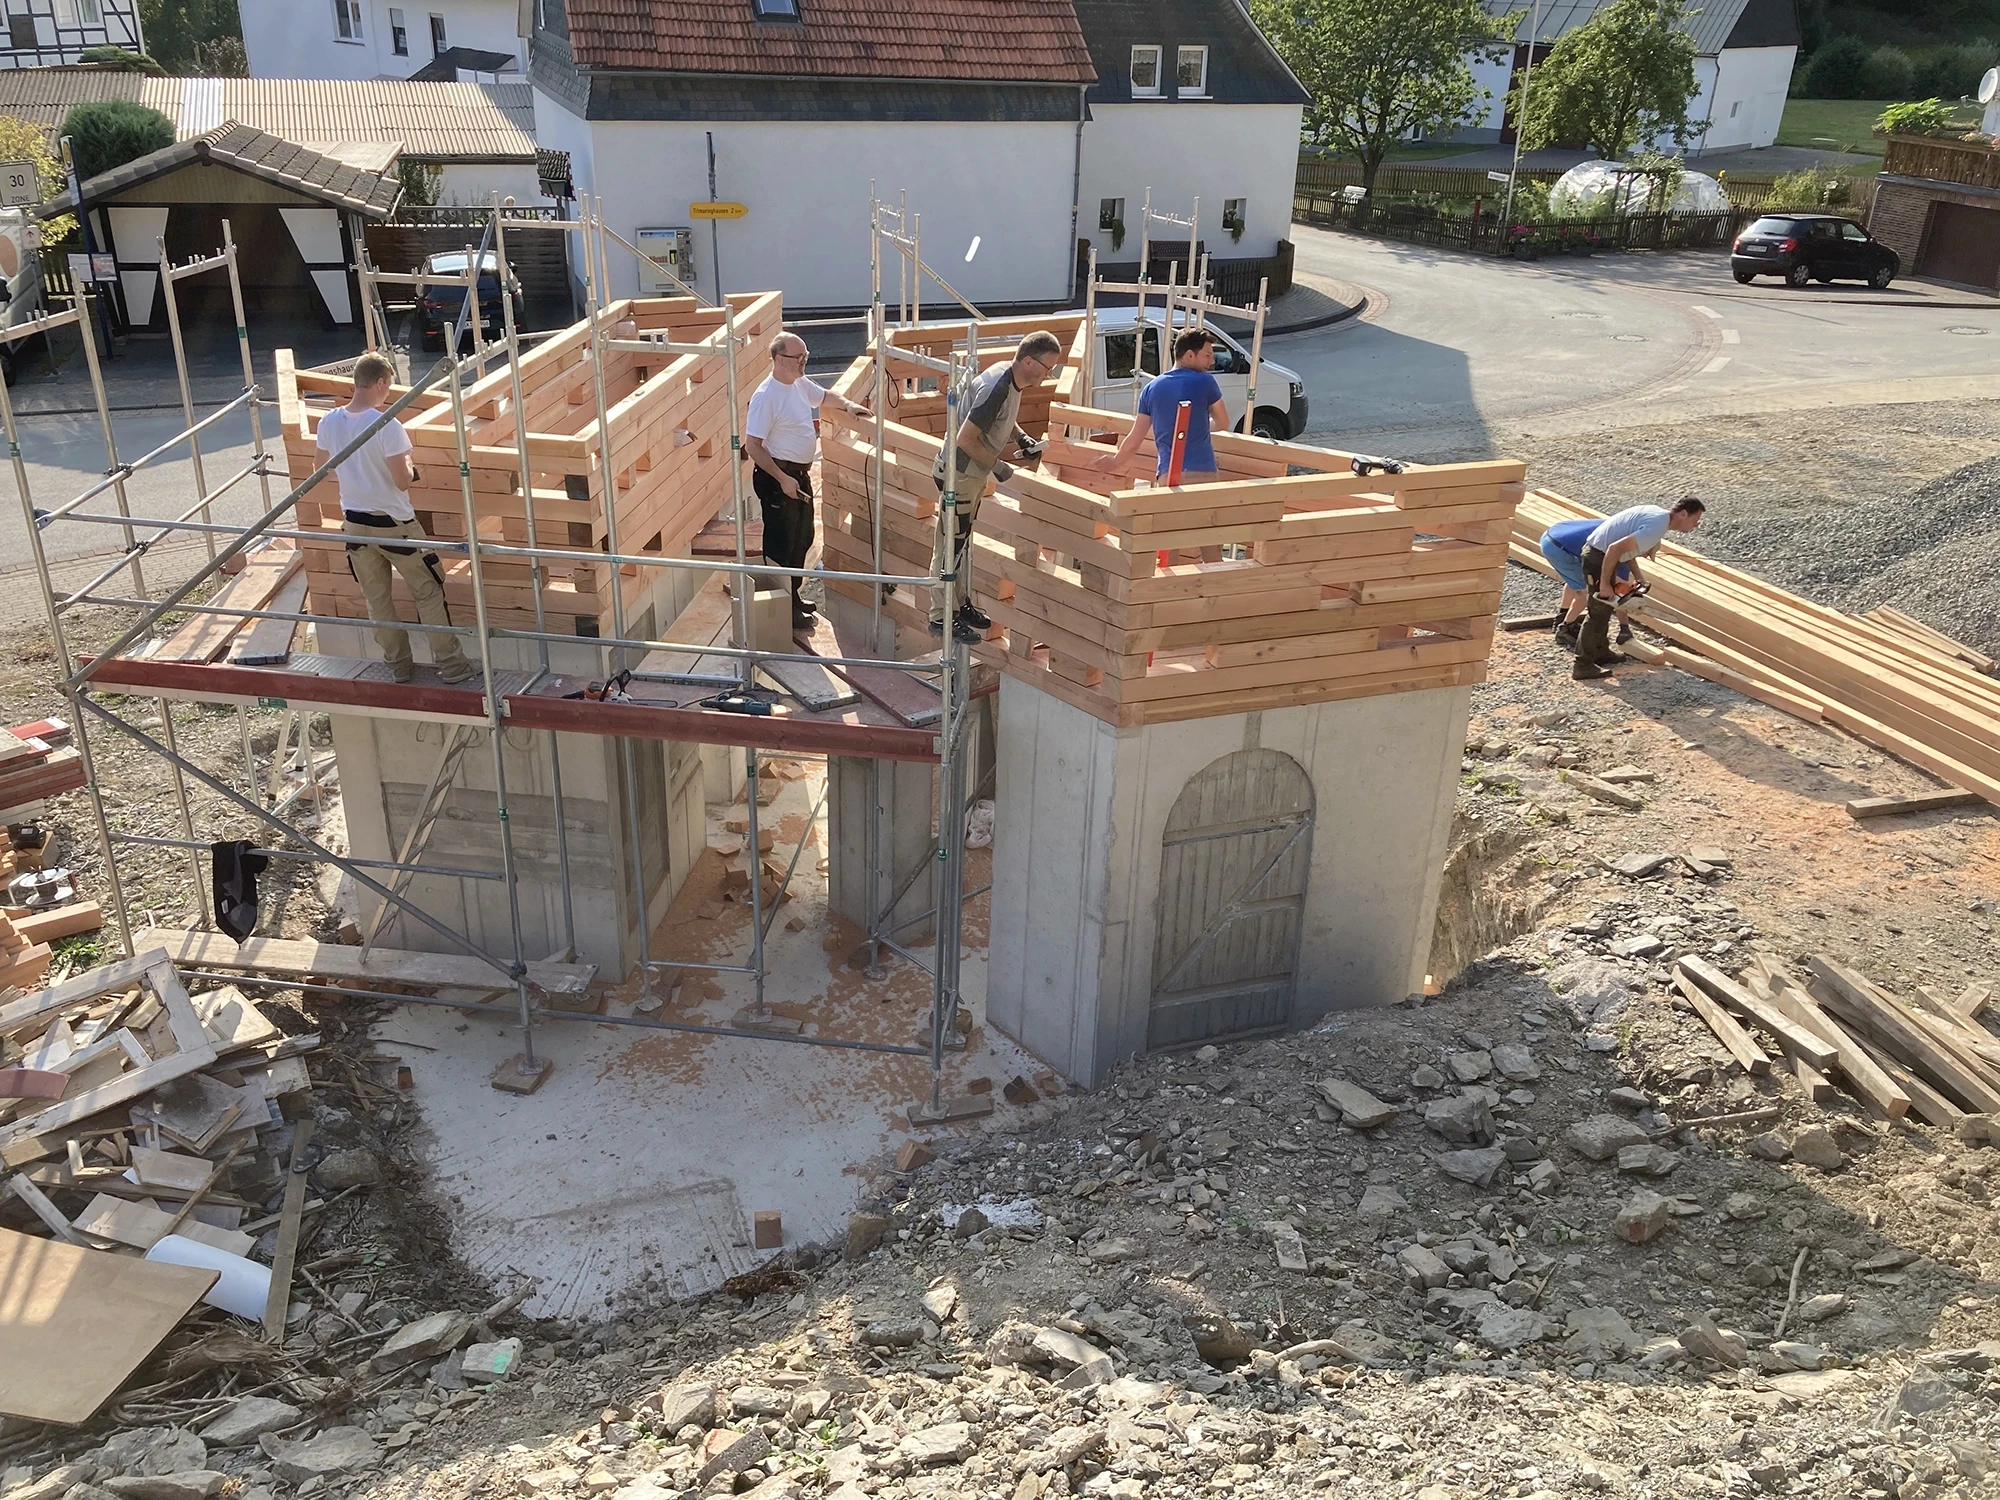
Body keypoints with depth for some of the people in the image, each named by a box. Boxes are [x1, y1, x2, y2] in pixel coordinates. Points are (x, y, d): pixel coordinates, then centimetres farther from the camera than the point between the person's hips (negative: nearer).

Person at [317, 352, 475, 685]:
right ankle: (451, 665, 10)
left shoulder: (329, 422, -3)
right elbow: (403, 481, -20)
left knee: (376, 600, 15)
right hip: (392, 523, -5)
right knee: (428, 593, 7)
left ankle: (399, 665, 24)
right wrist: (409, 466, 1)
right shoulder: (387, 425, -21)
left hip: (354, 523, 6)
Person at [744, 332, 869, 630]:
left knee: (802, 539, 19)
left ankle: (793, 596, 35)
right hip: (777, 477, -9)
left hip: (800, 474, 9)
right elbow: (752, 446, -22)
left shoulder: (800, 384, 5)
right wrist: (782, 479, -26)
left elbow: (825, 395, 27)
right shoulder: (766, 396, -21)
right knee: (781, 544, 0)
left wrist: (848, 404, 7)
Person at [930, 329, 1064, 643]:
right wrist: (998, 466, -20)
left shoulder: (1011, 378, 1)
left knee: (962, 541, 19)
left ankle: (962, 604, 32)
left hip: (973, 472, 10)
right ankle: (940, 617, 7)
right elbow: (966, 439, -28)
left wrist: (1021, 439, 4)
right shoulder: (996, 388, -28)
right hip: (958, 473, -10)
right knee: (951, 545, -1)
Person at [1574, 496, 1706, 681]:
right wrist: (1604, 585, -23)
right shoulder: (1657, 528, -22)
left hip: (1601, 551, 10)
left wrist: (1638, 575, 11)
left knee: (1605, 608, 21)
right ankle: (1582, 666, -3)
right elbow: (1615, 548, -29)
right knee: (1597, 612, -6)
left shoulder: (1658, 514, 8)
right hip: (1598, 556, -10)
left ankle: (1601, 652, 34)